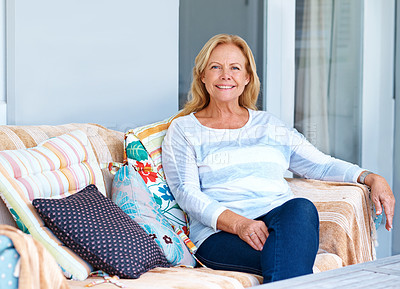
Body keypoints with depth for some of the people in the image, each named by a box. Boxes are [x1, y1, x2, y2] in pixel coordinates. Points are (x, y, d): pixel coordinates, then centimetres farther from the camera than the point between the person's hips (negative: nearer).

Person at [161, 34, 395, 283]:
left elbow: (321, 165, 26)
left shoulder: (269, 125, 26)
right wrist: (239, 223, -17)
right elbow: (186, 192, 0)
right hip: (219, 233, -4)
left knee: (302, 208, -36)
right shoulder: (184, 130, 14)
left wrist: (372, 178, 8)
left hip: (284, 217, 4)